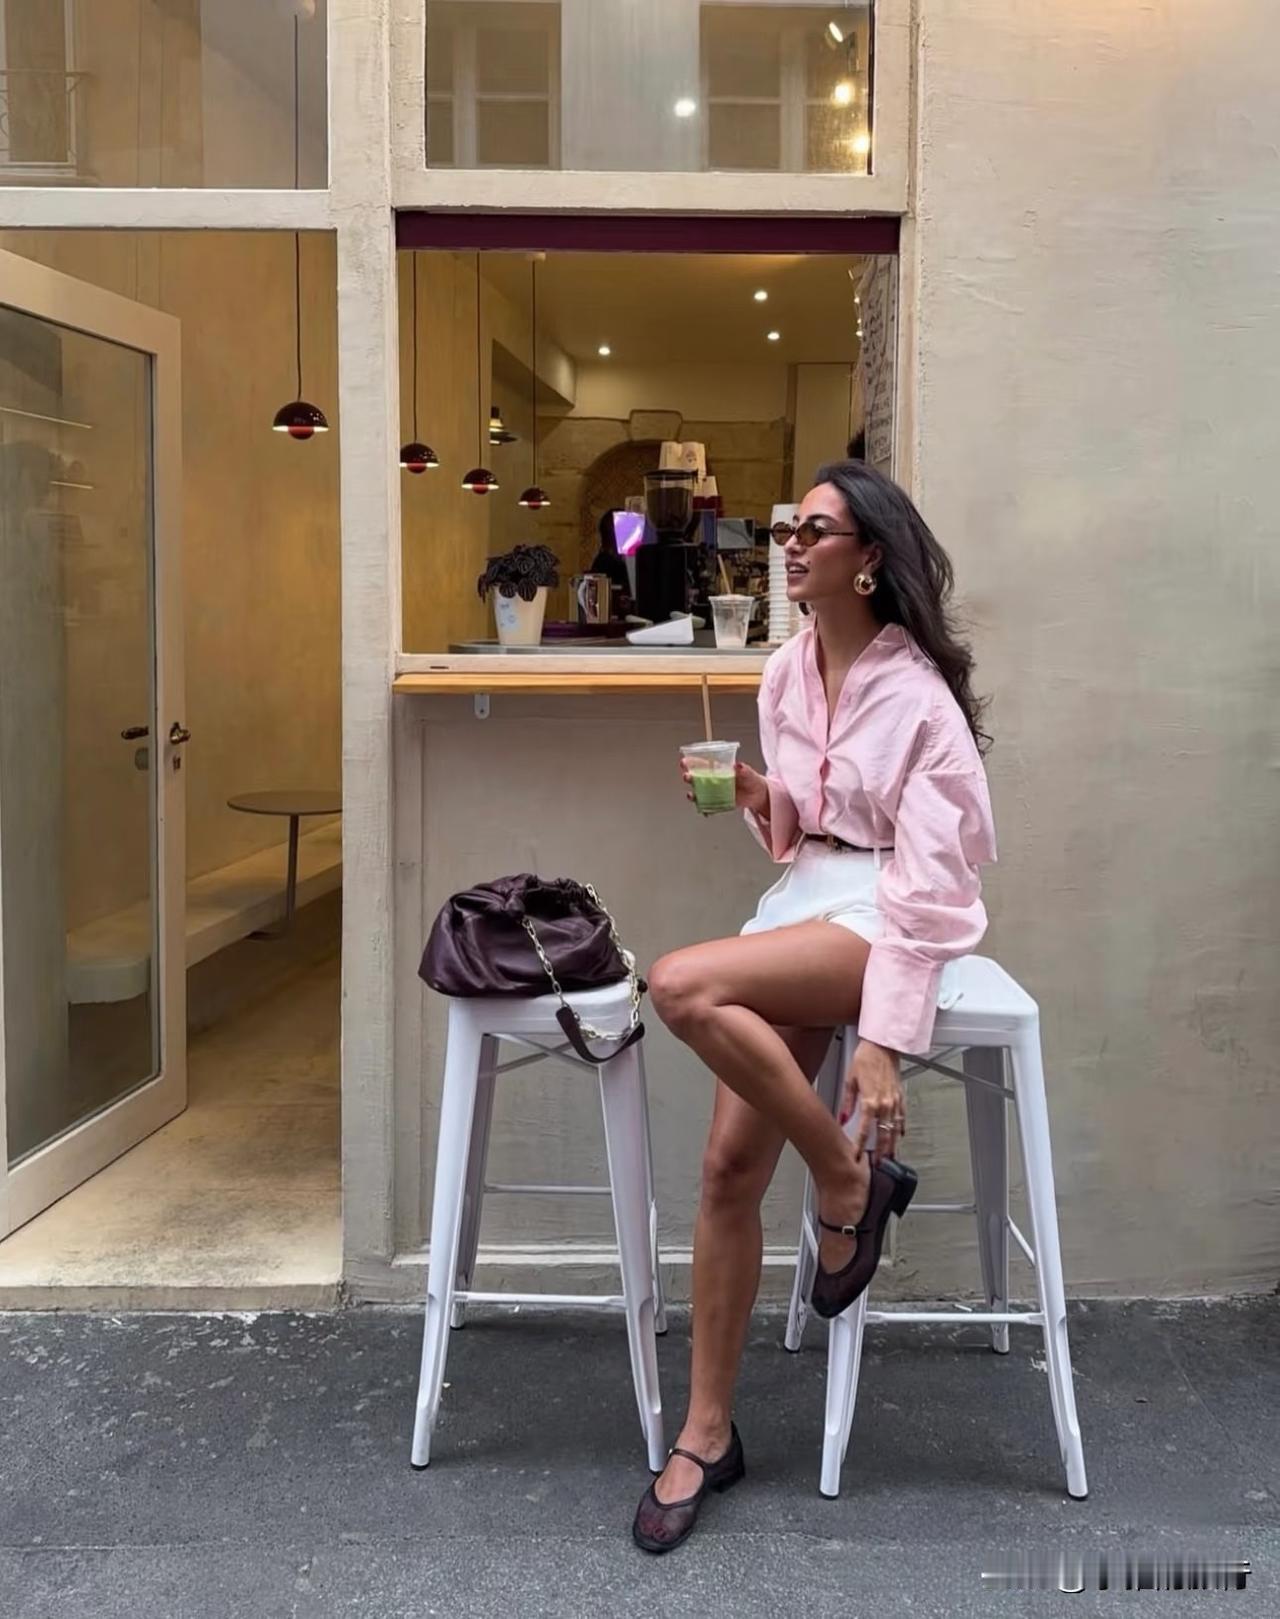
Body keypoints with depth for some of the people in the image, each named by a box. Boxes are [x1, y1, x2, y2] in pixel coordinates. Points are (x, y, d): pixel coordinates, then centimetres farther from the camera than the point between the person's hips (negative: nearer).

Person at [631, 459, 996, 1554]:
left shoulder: (917, 695, -12)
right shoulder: (787, 672, 9)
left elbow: (927, 880, -17)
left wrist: (883, 1037, -22)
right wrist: (755, 798, -3)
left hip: (892, 918, -6)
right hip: (805, 901, 7)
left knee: (683, 986, -31)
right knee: (729, 1163, -7)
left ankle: (854, 1178, -10)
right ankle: (707, 1434, 6)